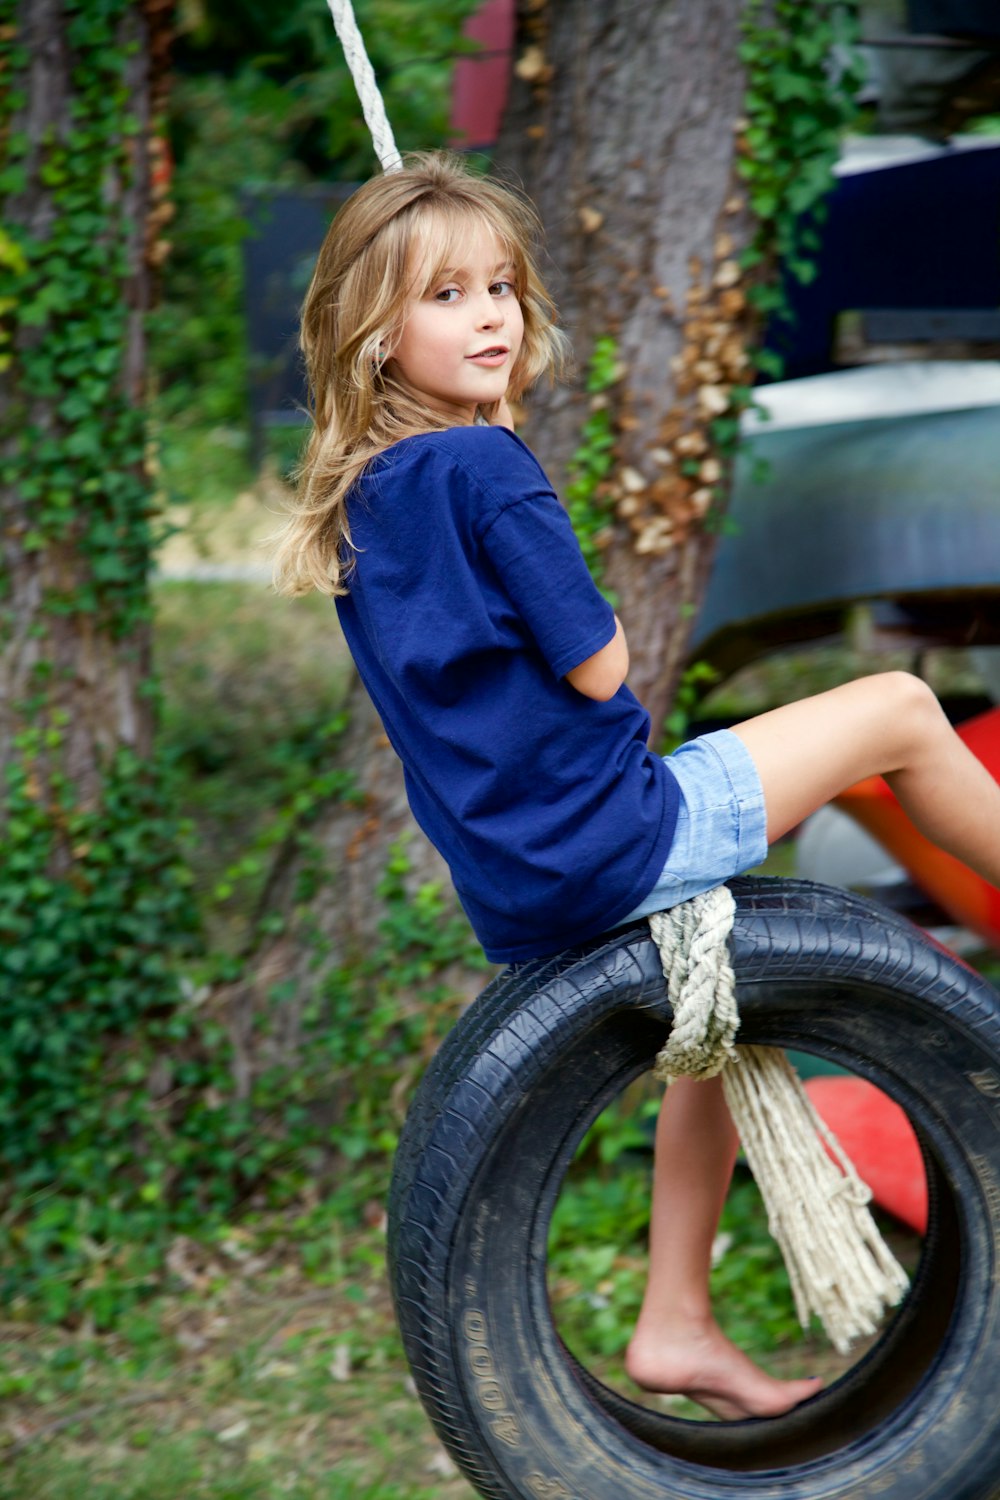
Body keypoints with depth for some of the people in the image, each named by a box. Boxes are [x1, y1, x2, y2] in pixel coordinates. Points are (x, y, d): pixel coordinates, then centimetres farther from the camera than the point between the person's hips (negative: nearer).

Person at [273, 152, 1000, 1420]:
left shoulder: (357, 500, 9)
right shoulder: (484, 468, -17)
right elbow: (597, 669, -16)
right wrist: (604, 631, 3)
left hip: (509, 886, 9)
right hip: (606, 840, -9)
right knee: (897, 709, -1)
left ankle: (676, 1326, 29)